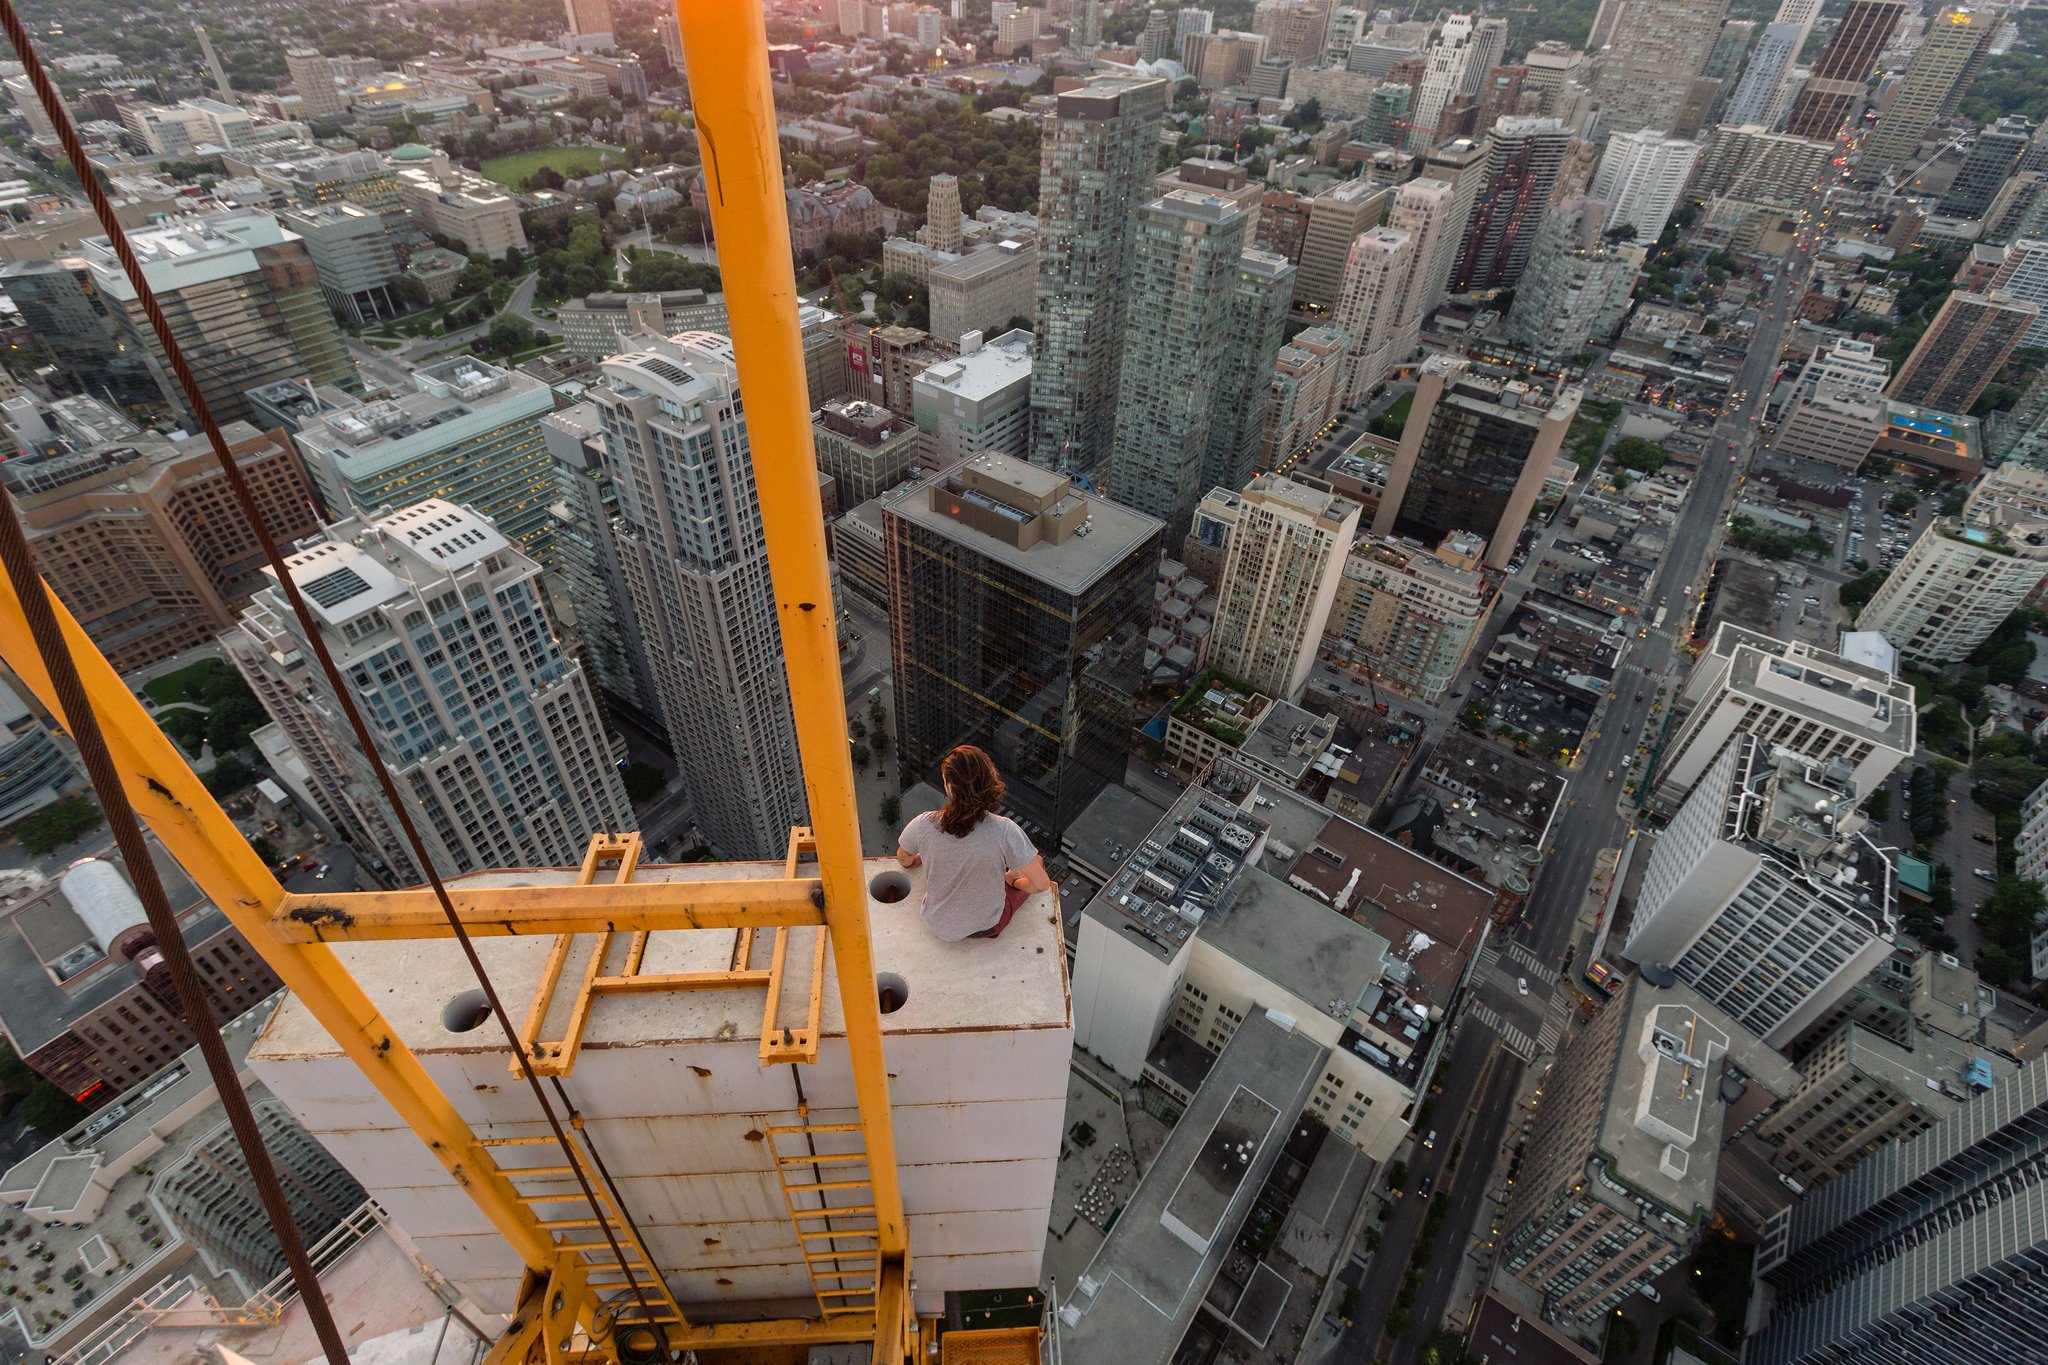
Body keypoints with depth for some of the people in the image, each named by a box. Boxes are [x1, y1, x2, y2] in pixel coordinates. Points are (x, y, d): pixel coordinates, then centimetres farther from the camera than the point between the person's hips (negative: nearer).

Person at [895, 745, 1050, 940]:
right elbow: (1042, 884, -23)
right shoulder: (1004, 831, -31)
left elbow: (904, 860, -2)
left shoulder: (924, 825, -24)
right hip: (987, 927, -3)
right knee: (1036, 862, 22)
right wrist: (1012, 881, -1)